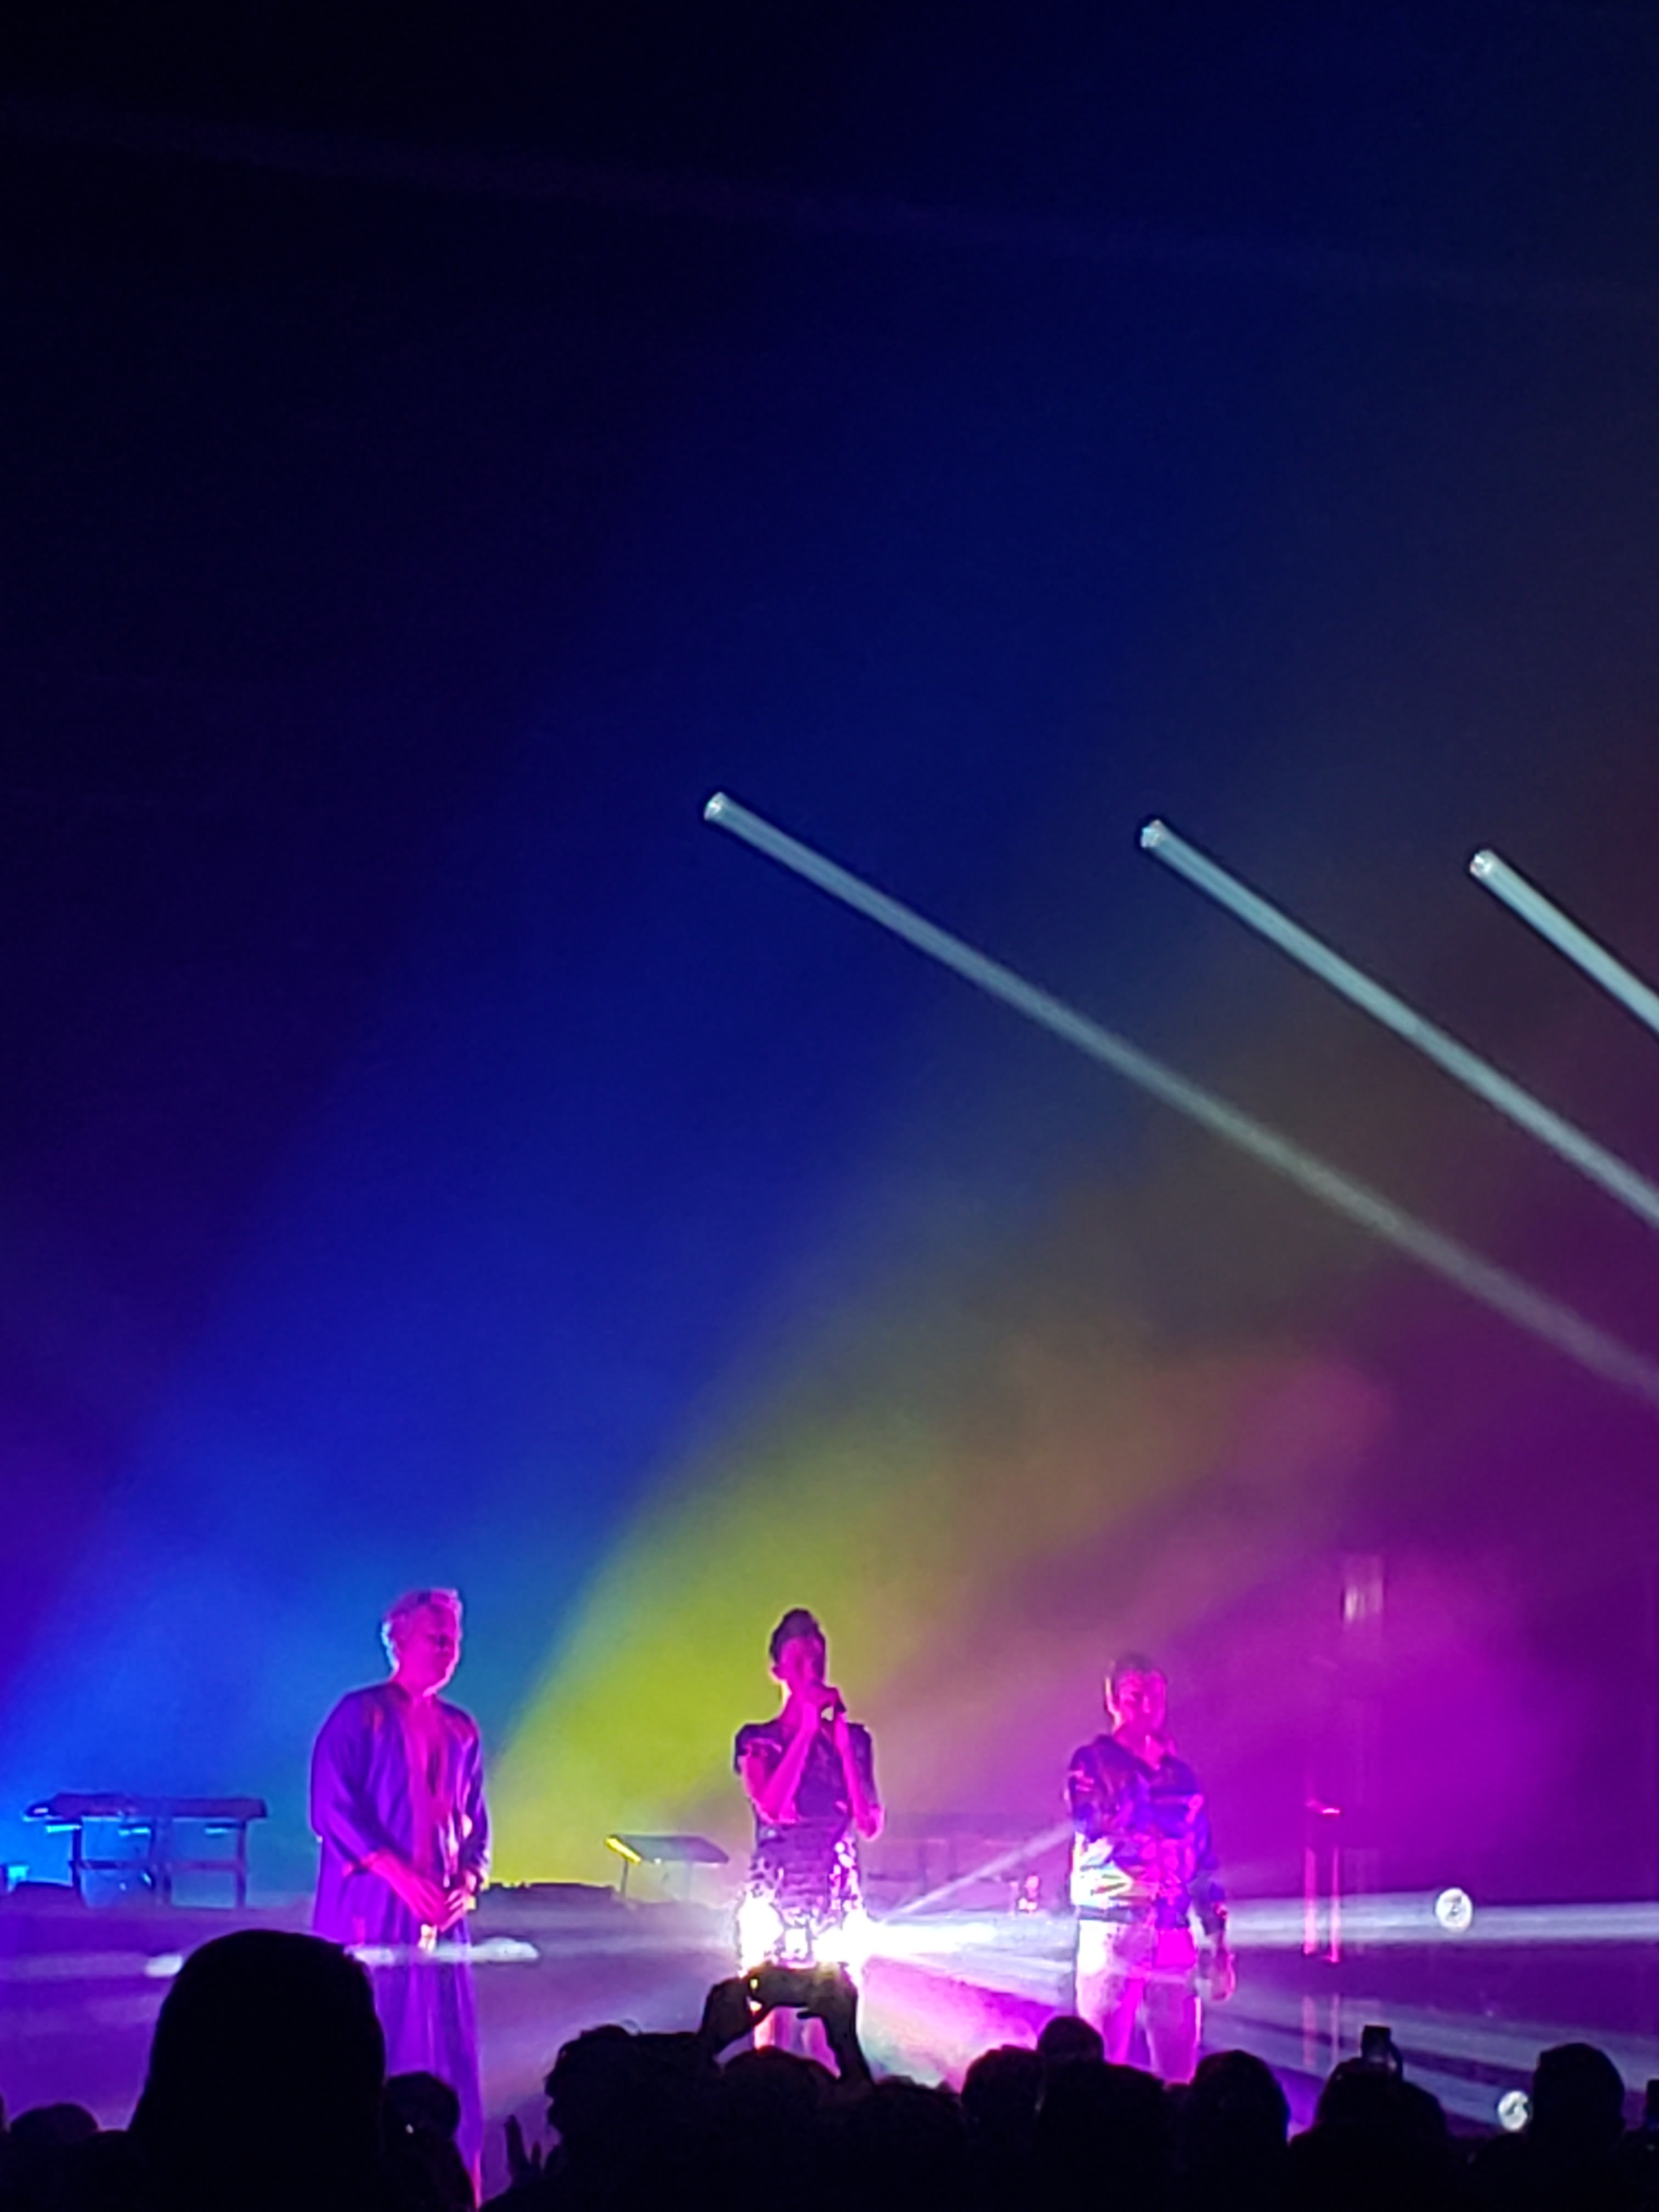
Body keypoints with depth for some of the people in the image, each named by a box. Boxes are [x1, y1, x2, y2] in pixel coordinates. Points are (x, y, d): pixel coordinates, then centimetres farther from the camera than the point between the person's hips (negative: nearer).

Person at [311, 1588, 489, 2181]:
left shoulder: (461, 1731, 15)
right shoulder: (359, 1715, -2)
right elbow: (332, 1807, -10)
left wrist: (469, 1879, -2)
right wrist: (398, 1873, -18)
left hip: (438, 1917, 5)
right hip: (368, 1911, -5)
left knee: (446, 2053, 0)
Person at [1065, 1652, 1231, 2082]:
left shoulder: (1180, 1775, 15)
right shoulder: (1092, 1762, 1)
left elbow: (1205, 1866, 17)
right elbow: (1097, 1829, -15)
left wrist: (1219, 1945, 11)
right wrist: (1144, 1771, -10)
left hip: (1174, 1939, 5)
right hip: (1113, 1932, -5)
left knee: (1179, 2071, 3)